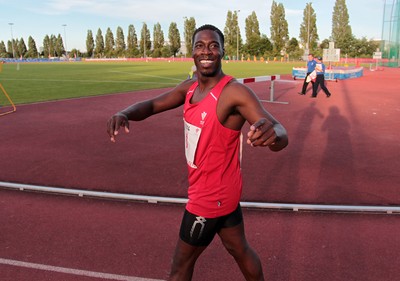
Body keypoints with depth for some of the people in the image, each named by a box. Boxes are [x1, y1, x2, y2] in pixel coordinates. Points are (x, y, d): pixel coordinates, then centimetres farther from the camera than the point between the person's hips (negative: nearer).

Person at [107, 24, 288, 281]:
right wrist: (124, 114, -20)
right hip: (222, 190, 7)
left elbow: (281, 136, -32)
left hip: (211, 195, -7)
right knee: (239, 248, 25)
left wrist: (272, 134, -57)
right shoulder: (190, 87, 1)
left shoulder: (235, 92, -24)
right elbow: (153, 104, 3)